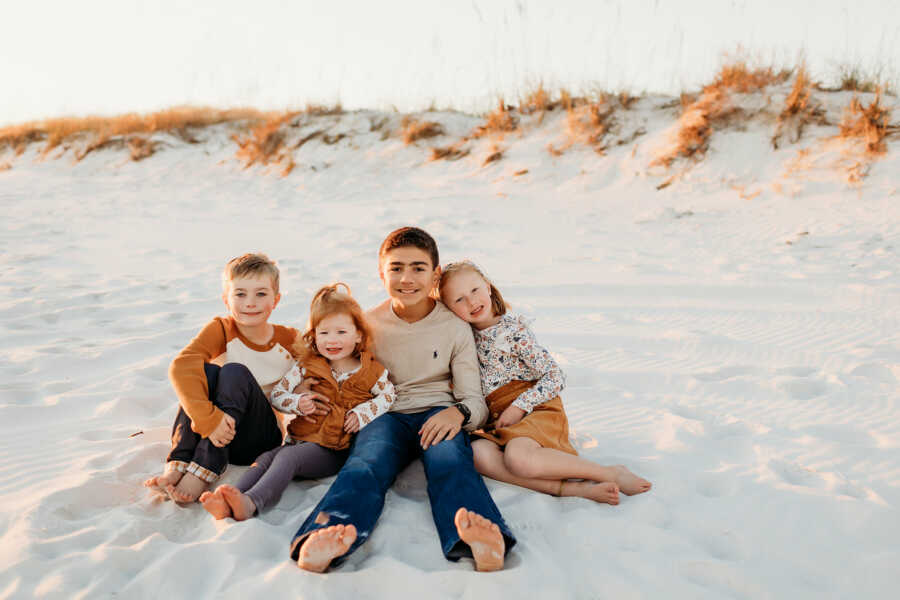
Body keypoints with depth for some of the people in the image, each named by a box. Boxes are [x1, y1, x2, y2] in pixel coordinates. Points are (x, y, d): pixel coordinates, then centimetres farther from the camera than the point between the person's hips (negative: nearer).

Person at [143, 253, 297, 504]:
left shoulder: (289, 340, -3)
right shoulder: (220, 330, -7)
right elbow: (181, 367, -25)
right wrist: (207, 417, -40)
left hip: (262, 438, 0)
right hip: (216, 430, 1)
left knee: (235, 372, -27)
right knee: (206, 369, -25)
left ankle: (202, 473, -35)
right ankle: (177, 464, -31)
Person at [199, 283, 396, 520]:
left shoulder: (371, 370, 6)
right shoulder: (307, 365, 11)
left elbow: (388, 395, 13)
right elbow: (276, 395, 10)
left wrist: (363, 413, -5)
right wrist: (298, 403, -12)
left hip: (336, 450, -4)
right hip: (301, 439, 4)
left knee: (288, 456, -32)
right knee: (266, 458, -26)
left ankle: (250, 503, -55)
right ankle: (227, 503, -46)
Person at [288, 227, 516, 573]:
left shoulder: (455, 328, 9)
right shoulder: (368, 324, 11)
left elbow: (475, 401, 5)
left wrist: (458, 412, -20)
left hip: (437, 414, 0)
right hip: (385, 416, 1)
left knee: (449, 462, -36)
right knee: (365, 466, -34)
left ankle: (481, 543, -66)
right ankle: (317, 547, -64)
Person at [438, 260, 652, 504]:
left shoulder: (513, 328, -3)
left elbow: (555, 378, -7)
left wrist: (518, 408, -14)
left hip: (537, 410, -5)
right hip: (496, 421, 5)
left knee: (517, 457, -36)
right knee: (478, 453, -31)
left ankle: (611, 474, -20)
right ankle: (573, 489, -32)